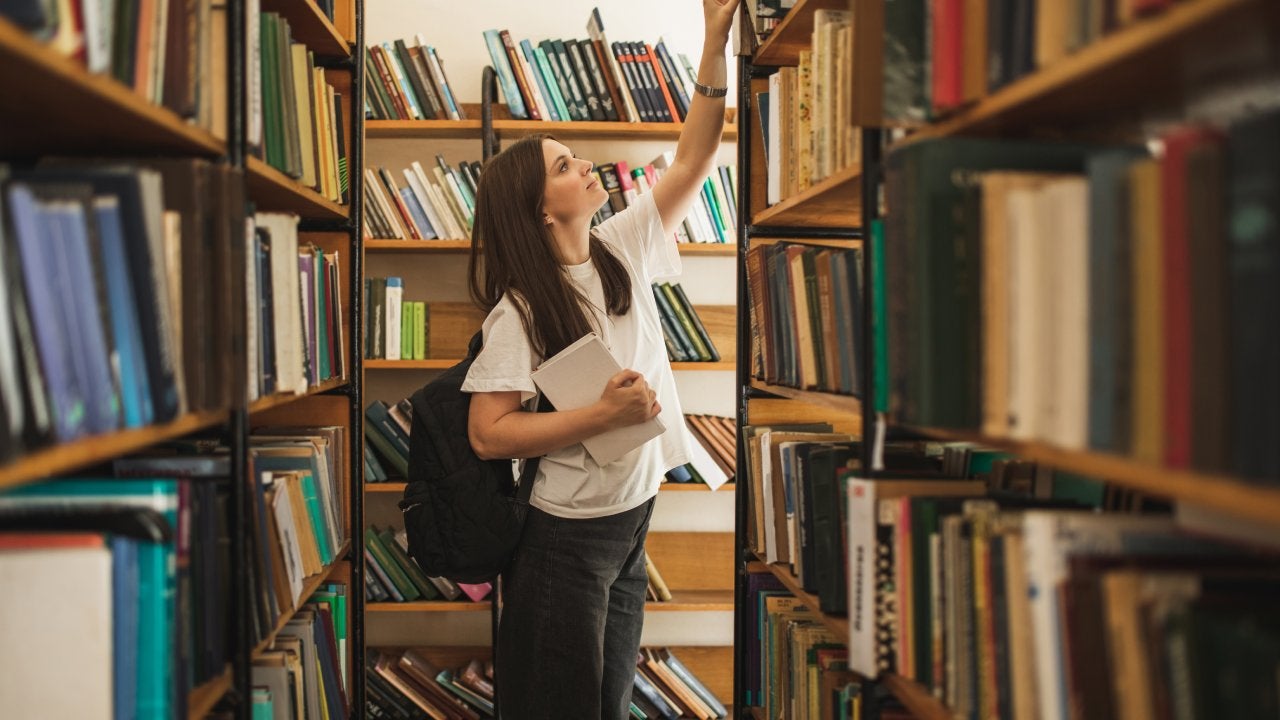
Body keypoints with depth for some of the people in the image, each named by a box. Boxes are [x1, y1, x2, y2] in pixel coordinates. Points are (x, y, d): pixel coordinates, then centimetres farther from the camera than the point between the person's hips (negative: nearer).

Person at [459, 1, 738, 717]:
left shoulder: (622, 249, 2)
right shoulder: (521, 309, -17)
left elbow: (693, 163, 2)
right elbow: (489, 433, -21)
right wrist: (605, 413, -24)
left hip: (633, 519, 7)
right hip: (567, 537, -6)